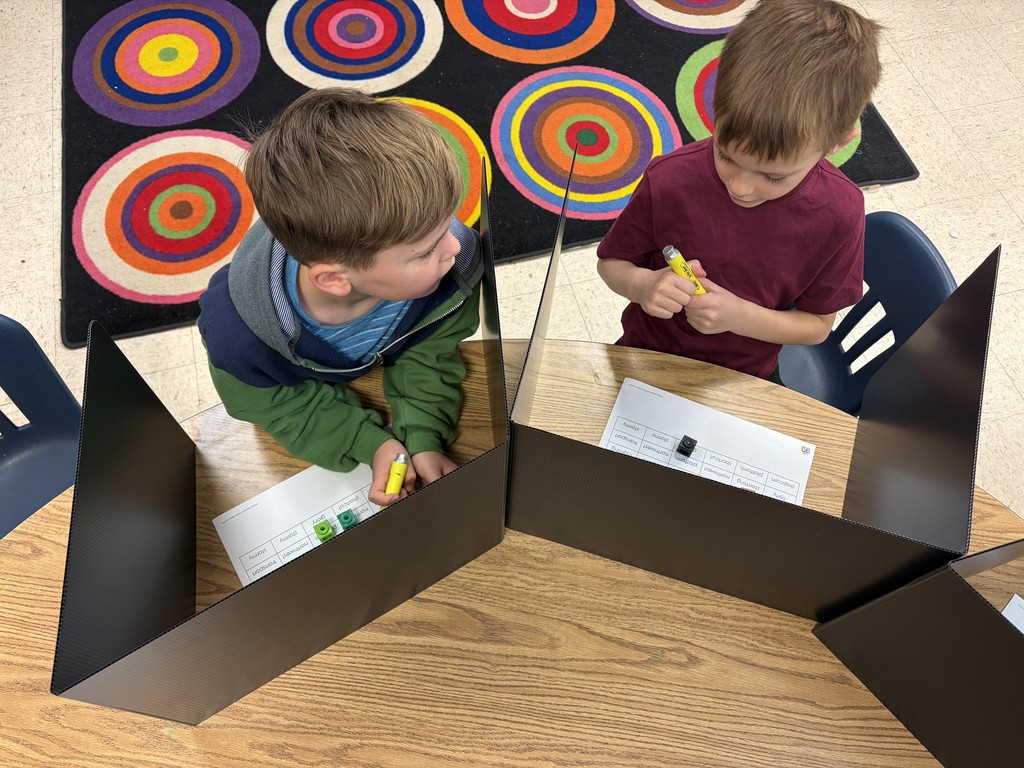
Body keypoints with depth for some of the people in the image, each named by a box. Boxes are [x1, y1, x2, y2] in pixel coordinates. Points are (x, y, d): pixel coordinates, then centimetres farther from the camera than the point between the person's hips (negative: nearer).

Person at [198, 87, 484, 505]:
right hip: (298, 383, 0)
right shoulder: (238, 340, -47)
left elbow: (430, 351, -23)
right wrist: (371, 443, -34)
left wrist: (423, 436, -34)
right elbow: (284, 404, -24)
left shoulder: (455, 255, -42)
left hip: (391, 361, 1)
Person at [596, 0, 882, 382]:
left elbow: (817, 325, -7)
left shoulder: (838, 212, -19)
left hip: (748, 377, 2)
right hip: (651, 352, -1)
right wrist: (642, 285, -29)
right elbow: (610, 262, -6)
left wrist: (739, 315, -26)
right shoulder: (668, 181, -22)